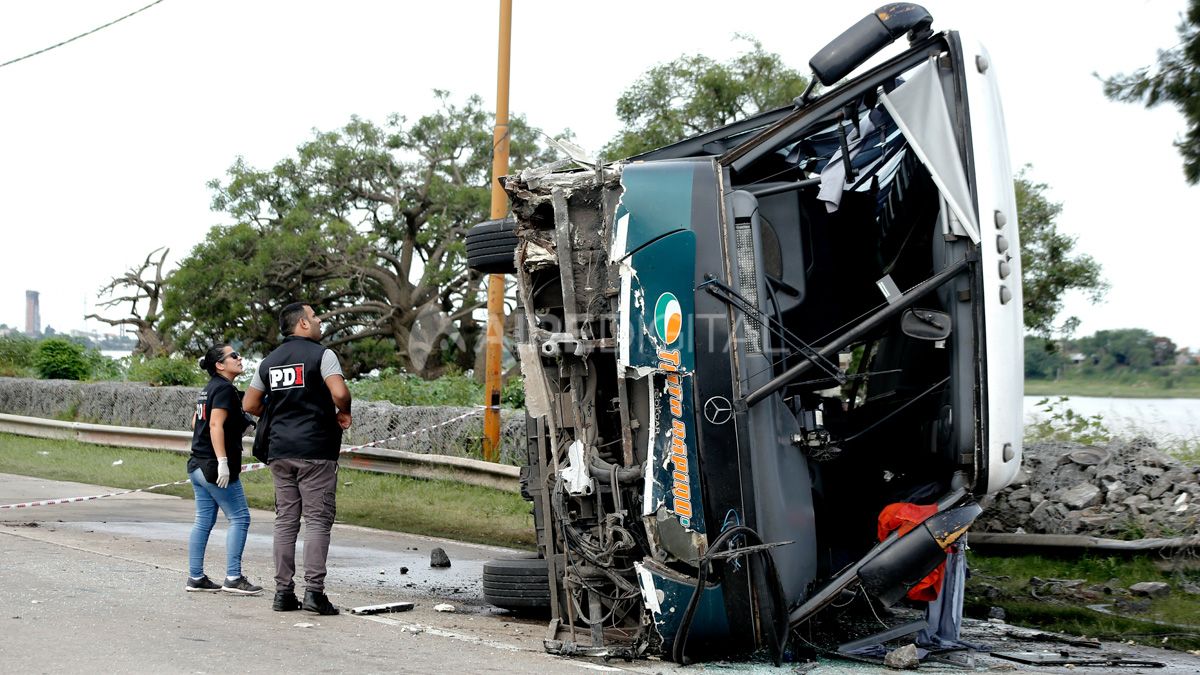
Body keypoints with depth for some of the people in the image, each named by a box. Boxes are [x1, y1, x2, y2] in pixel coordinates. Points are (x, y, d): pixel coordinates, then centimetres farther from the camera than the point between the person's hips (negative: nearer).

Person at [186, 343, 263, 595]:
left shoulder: (208, 389, 16)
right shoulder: (225, 389, -12)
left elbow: (195, 422, 24)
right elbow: (216, 425, -21)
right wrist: (222, 461, -25)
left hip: (197, 464, 9)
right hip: (214, 467, -9)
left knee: (204, 521, 10)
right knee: (239, 518, -4)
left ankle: (195, 577, 12)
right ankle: (233, 577, -6)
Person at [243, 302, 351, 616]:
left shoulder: (269, 361, 14)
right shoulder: (321, 354, -5)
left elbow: (249, 405, 16)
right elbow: (339, 392, -19)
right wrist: (343, 412, 0)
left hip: (280, 451, 6)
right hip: (315, 449, -6)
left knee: (285, 520, 8)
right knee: (317, 520, -4)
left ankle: (283, 591, 8)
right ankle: (314, 590, -10)